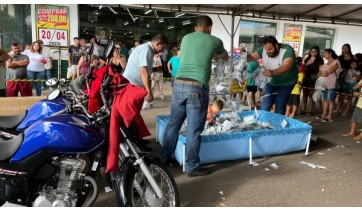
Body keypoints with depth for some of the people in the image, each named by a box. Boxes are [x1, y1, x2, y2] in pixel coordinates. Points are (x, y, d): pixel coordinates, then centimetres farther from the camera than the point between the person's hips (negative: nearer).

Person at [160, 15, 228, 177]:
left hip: (179, 85, 5)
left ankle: (164, 158, 28)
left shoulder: (186, 38, 16)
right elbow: (225, 57, 27)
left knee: (173, 123, 16)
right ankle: (192, 167, 13)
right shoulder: (214, 41, 6)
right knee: (194, 129, 3)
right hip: (197, 88, -4)